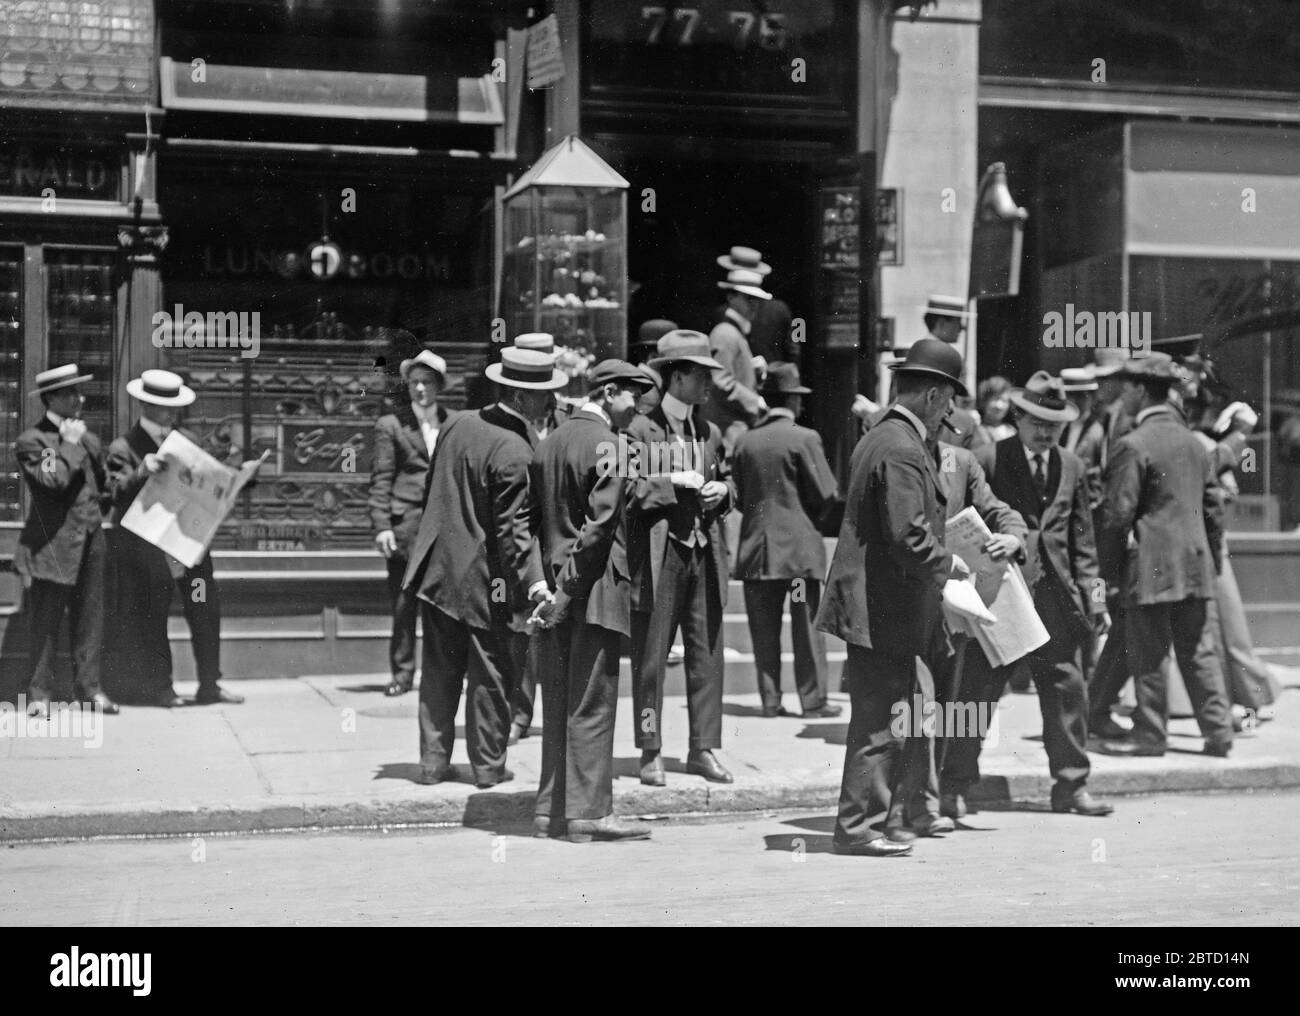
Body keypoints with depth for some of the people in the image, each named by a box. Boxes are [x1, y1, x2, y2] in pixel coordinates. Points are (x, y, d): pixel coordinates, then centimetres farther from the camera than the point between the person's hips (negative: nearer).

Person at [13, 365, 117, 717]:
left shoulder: (88, 440, 15)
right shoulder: (31, 441, -6)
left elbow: (104, 484, 25)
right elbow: (54, 480, -20)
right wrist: (71, 443, -13)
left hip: (90, 541, 6)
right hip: (53, 545, -6)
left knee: (89, 620, 7)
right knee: (46, 624, -1)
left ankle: (89, 687, 13)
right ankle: (40, 694, 6)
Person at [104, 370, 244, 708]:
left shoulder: (187, 441, 13)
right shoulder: (124, 448, -3)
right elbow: (118, 493, -14)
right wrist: (142, 472, -30)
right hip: (146, 544, -5)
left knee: (206, 608, 2)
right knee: (152, 615, -2)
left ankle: (210, 685, 11)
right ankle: (159, 687, 9)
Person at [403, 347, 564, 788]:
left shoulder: (457, 424, 4)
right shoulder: (514, 453, -19)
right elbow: (513, 527, -22)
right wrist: (534, 582, -22)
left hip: (438, 568, 7)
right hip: (484, 579, -7)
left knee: (440, 670, 13)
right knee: (491, 676, 6)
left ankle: (433, 760, 16)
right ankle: (488, 765, 13)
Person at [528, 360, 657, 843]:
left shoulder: (548, 443, 14)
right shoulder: (609, 444, -10)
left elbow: (532, 517, 15)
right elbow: (599, 525, -17)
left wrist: (552, 589, 14)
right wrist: (567, 594, -16)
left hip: (553, 587, 8)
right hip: (594, 591, -7)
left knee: (557, 704, 11)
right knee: (592, 706, -3)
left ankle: (552, 810, 15)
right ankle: (587, 812, 0)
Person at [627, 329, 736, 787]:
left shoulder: (710, 433, 15)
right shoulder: (640, 429, -4)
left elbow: (727, 480, 26)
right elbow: (626, 489, -11)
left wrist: (720, 491, 5)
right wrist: (674, 483, -16)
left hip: (704, 554, 6)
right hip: (657, 554, -6)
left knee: (707, 655, 6)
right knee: (650, 657, -1)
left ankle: (703, 749, 13)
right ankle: (650, 753, 6)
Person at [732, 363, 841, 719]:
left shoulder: (745, 441, 4)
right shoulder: (805, 438, -8)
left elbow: (738, 497, 7)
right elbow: (825, 492, -8)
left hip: (756, 547, 3)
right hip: (799, 545, -3)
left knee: (764, 629, 6)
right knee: (807, 625, 3)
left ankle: (770, 700, 8)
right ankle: (813, 699, 5)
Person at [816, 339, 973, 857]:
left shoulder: (879, 439, 14)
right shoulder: (902, 451, -19)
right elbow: (909, 537, -25)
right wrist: (949, 563, -8)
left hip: (879, 605, 11)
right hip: (884, 610, -11)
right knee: (879, 720, -3)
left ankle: (908, 809, 28)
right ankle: (855, 827, 3)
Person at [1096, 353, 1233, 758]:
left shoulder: (1132, 445, -12)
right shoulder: (1192, 441, 12)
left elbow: (1118, 512, -14)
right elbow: (1213, 507, 15)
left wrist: (1109, 568, -6)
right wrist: (1211, 555, 22)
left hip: (1150, 564, -7)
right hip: (1194, 560, 7)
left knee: (1148, 654, 1)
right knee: (1196, 650, 11)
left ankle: (1150, 734, 6)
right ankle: (1218, 732, 11)